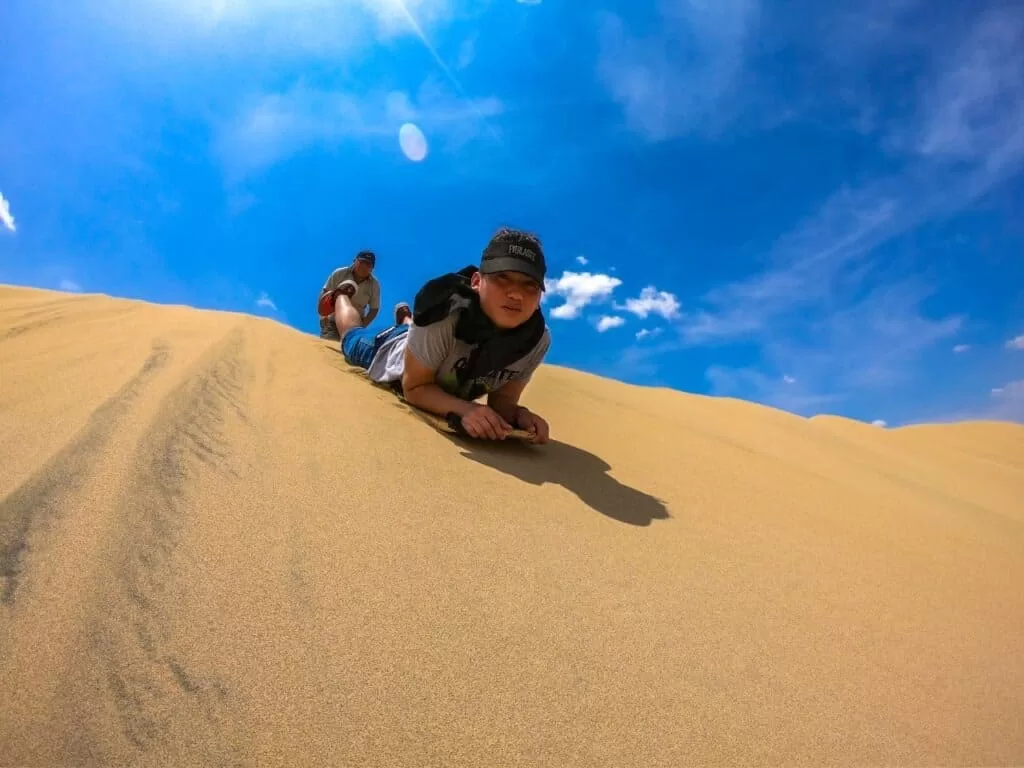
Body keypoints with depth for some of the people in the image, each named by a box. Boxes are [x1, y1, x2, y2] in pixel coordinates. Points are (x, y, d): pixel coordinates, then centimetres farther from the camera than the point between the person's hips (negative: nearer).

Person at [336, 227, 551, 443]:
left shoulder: (537, 338, -36)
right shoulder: (443, 313, -48)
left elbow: (502, 398, -25)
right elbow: (415, 387, -38)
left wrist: (518, 414, -48)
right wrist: (464, 409, -55)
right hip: (391, 350, -3)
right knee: (350, 333, 33)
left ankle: (406, 319, 68)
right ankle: (343, 292, 59)